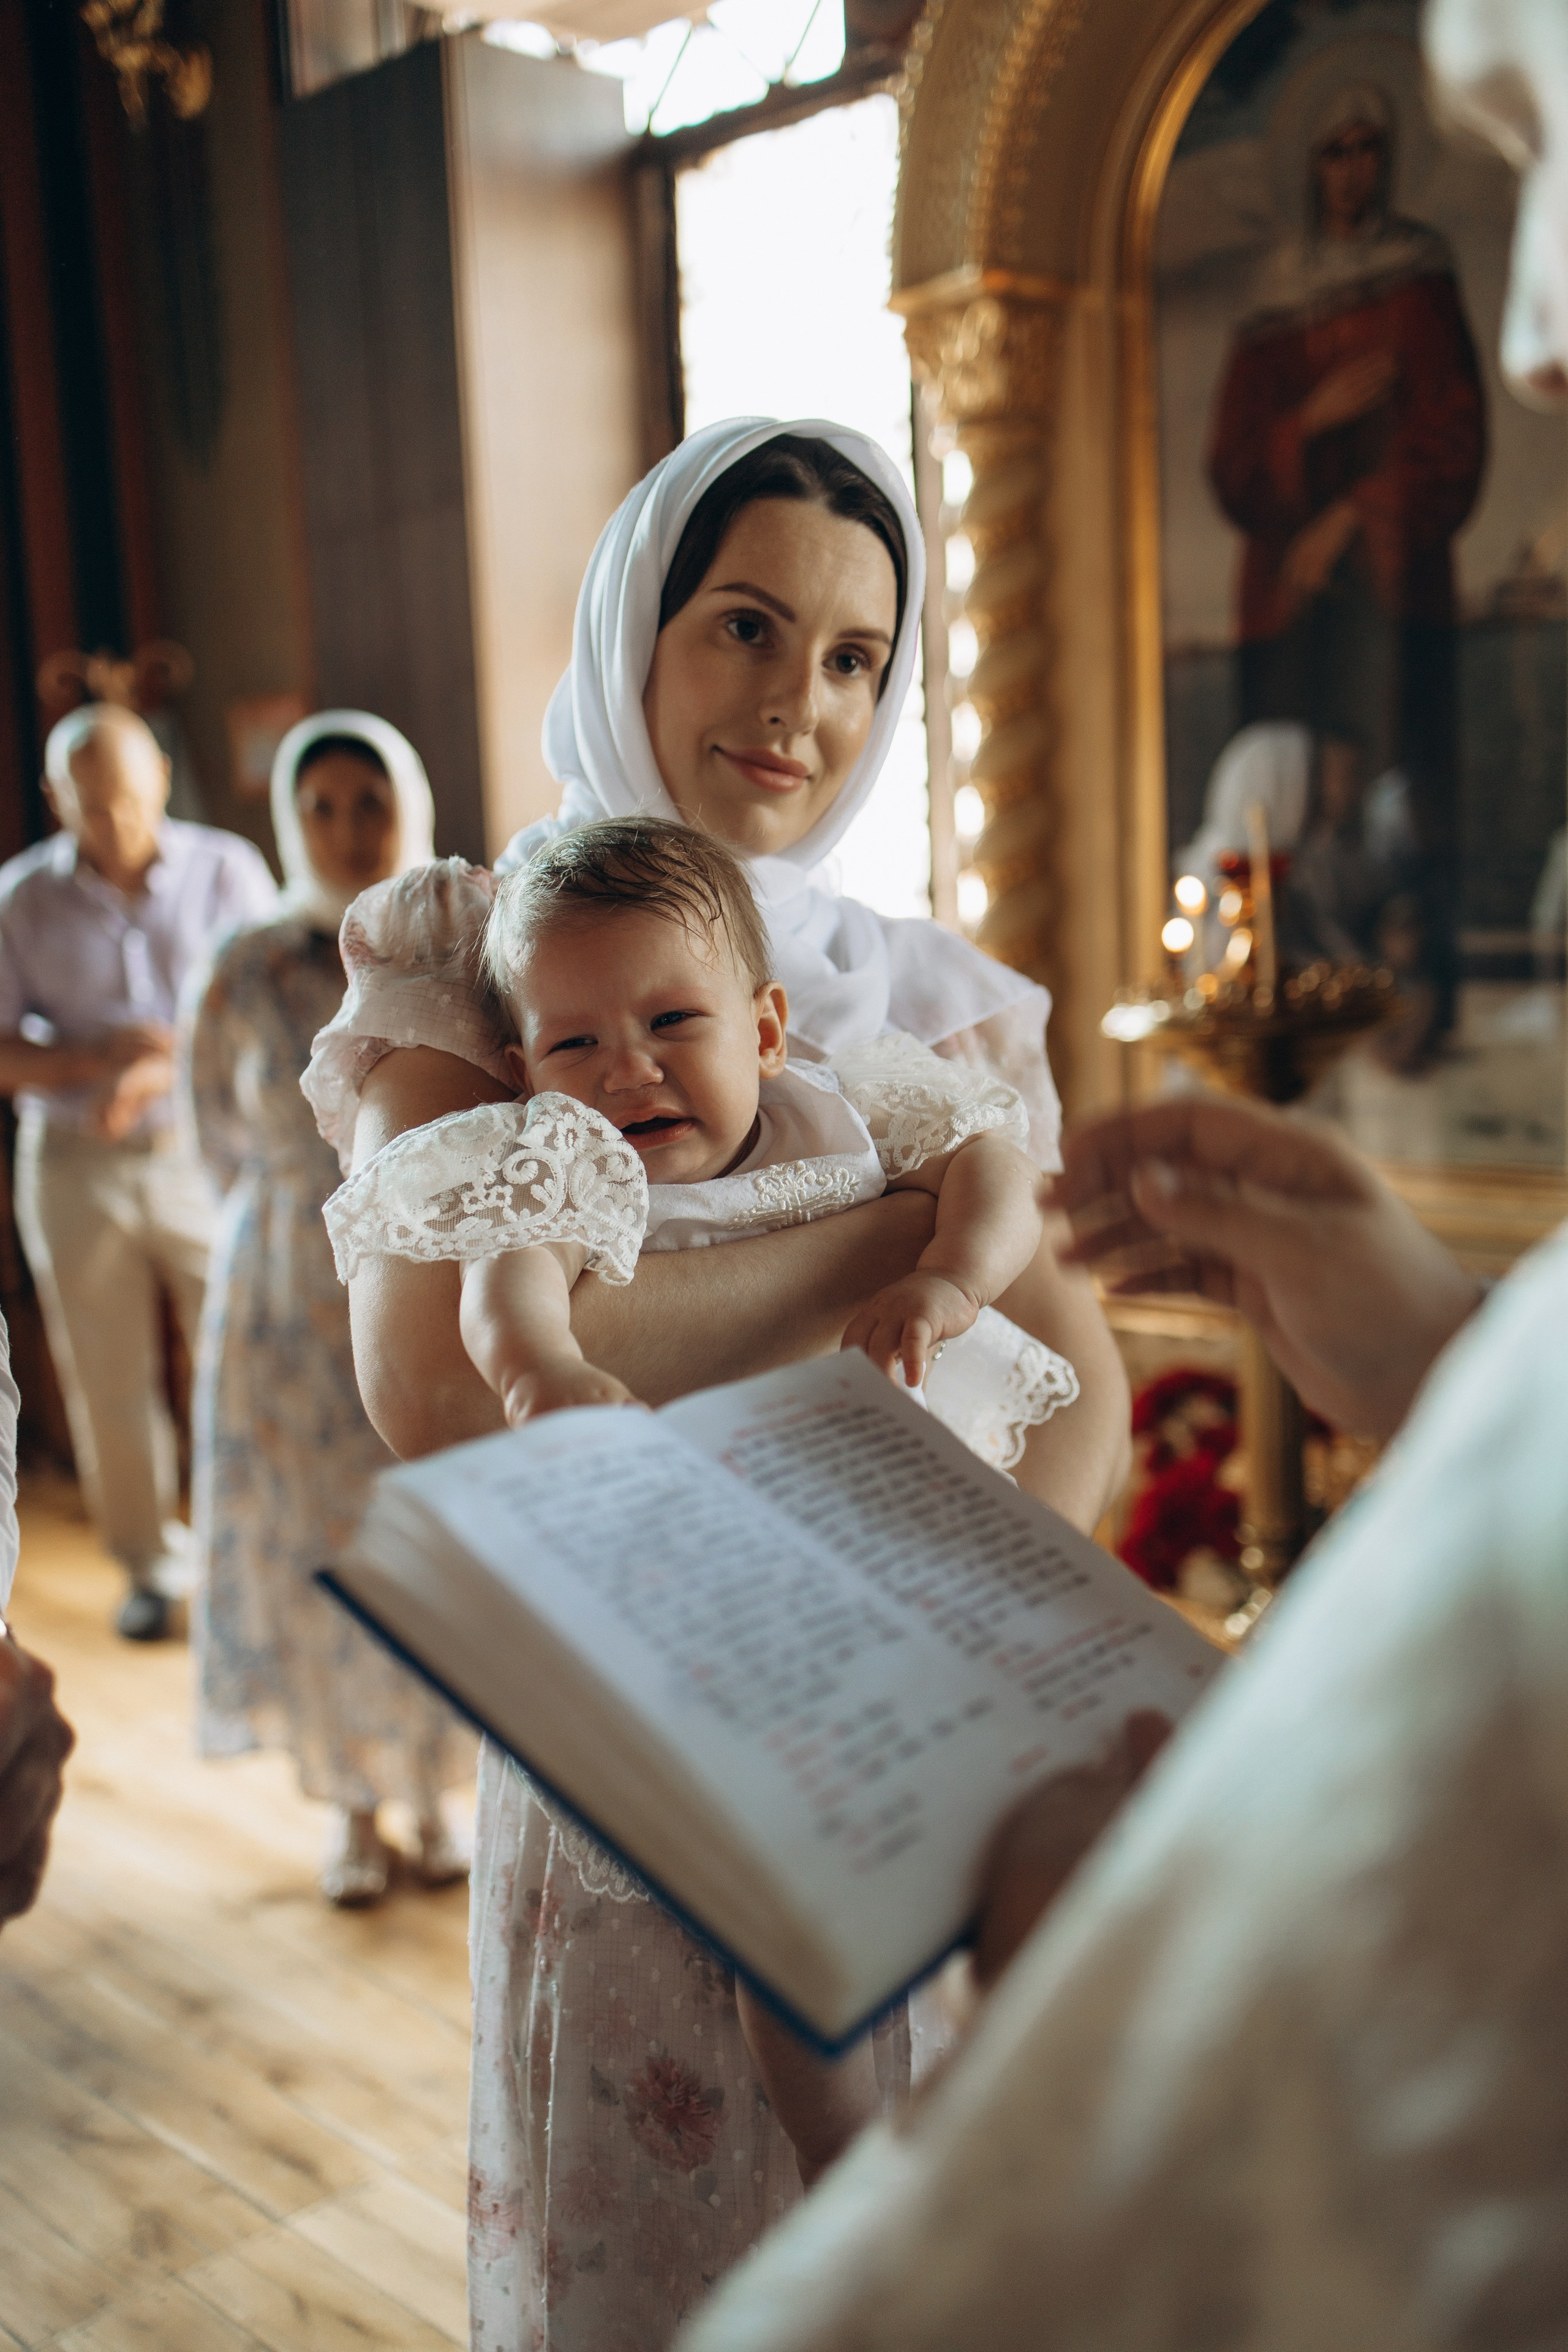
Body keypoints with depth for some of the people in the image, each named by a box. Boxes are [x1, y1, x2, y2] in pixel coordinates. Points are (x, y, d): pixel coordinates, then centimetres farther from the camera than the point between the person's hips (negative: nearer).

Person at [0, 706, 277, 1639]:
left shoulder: (227, 871, -3)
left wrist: (164, 1074, -23)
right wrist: (106, 1056, -19)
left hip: (209, 1154, -1)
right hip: (78, 1169, 1)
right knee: (110, 1385, 9)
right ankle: (153, 1567, 26)